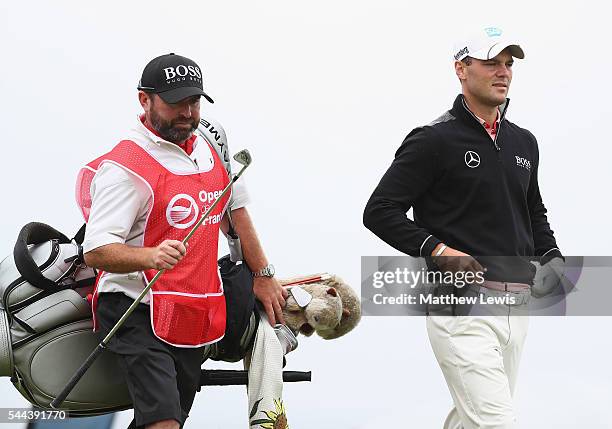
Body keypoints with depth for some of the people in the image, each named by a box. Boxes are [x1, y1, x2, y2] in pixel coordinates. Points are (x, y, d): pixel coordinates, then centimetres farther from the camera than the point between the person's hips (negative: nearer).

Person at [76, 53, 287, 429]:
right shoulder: (125, 167, -15)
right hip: (138, 315, -8)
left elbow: (235, 210, 24)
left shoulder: (209, 147, 10)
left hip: (194, 317, 8)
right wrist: (151, 257, -39)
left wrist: (263, 276, 24)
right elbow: (96, 251, -21)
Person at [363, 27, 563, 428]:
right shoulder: (433, 140, -6)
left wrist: (552, 258, 11)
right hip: (463, 306, -7)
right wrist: (438, 250, -18)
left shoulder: (524, 143, 15)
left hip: (517, 305, 7)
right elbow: (379, 211, -8)